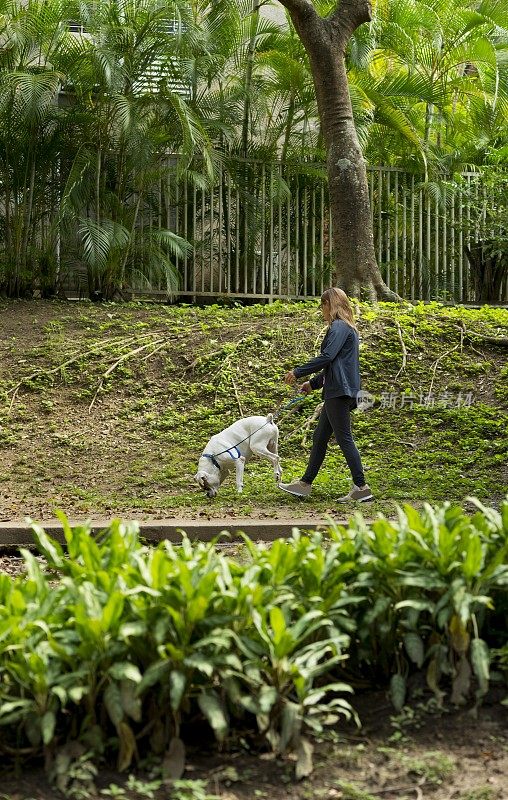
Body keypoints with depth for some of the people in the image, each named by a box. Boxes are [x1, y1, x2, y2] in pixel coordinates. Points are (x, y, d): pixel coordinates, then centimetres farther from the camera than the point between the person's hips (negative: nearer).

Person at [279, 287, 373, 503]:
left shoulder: (339, 327, -10)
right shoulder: (348, 328, 21)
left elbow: (327, 357, -20)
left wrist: (298, 372, -12)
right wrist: (313, 383, 26)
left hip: (339, 392, -11)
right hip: (337, 392, 11)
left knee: (344, 438, -8)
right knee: (319, 437, 14)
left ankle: (361, 487, -7)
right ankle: (305, 483, 20)